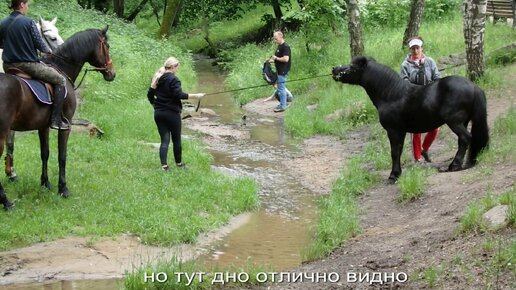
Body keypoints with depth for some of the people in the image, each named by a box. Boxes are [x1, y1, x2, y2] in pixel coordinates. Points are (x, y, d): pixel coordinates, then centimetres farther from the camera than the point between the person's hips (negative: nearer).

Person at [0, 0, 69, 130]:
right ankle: (56, 120, -3)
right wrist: (48, 50, 11)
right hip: (28, 64, -6)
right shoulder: (29, 22, -12)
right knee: (60, 80, 6)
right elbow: (40, 45, -10)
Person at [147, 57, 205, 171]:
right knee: (176, 139, 11)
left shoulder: (157, 79, 8)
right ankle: (178, 163, 23)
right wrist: (195, 96, -18)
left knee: (164, 140, 5)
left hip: (158, 113, 6)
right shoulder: (173, 79, -13)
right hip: (172, 113, -6)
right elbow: (179, 94, -22)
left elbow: (150, 94, 12)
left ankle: (164, 165, -8)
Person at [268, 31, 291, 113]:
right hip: (279, 71, 10)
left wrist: (276, 58, -15)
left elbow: (286, 59, -26)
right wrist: (273, 60, 9)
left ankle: (282, 106, -1)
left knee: (281, 89, -6)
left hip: (283, 71, -10)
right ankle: (282, 104, 22)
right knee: (281, 88, 15)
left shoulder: (285, 47, -17)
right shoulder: (279, 46, 14)